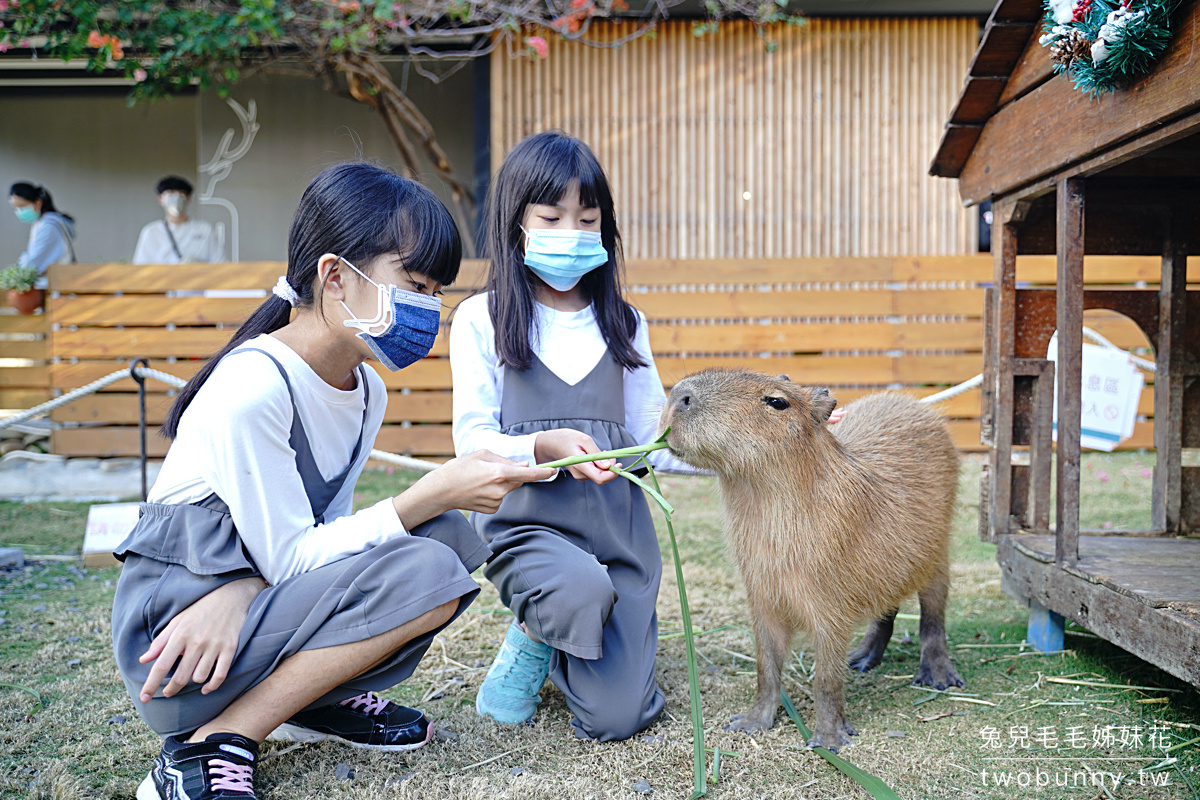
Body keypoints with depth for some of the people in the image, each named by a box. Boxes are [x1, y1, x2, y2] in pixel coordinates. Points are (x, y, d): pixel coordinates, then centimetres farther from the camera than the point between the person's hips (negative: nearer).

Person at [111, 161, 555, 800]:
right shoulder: (251, 387, -24)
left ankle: (318, 699, 4)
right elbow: (289, 558, -21)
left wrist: (241, 588, -22)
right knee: (427, 574, -24)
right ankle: (206, 747, -14)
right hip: (168, 630, -8)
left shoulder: (365, 391, 2)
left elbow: (327, 527, -1)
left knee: (451, 535, -5)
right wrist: (433, 493, -24)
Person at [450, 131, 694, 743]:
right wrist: (544, 447, -25)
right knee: (582, 590, -37)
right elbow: (473, 443, -5)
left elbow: (651, 439, 7)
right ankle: (531, 645, 0)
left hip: (618, 525, 3)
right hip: (525, 522, -3)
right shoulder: (482, 320, -1)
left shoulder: (622, 324, 10)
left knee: (616, 719, -5)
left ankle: (557, 633, 28)